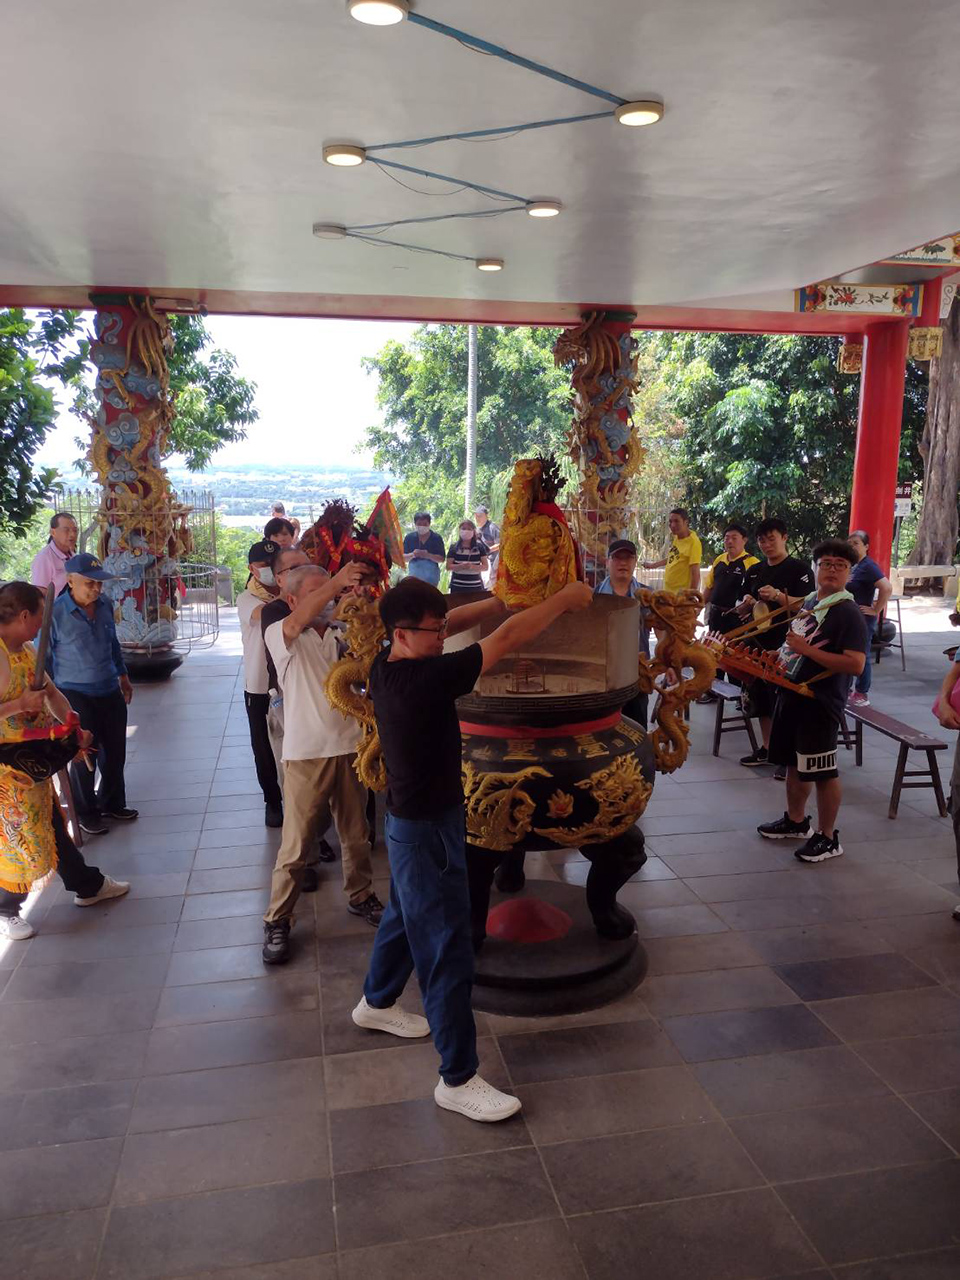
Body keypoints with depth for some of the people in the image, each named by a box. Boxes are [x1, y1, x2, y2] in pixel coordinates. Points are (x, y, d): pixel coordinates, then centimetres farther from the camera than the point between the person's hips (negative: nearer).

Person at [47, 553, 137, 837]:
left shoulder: (105, 606, -2)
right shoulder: (55, 614, -19)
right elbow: (44, 658, -10)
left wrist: (123, 676, 19)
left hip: (110, 692, 5)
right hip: (76, 696, -5)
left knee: (115, 753, 15)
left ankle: (112, 804, 35)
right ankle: (86, 813, 26)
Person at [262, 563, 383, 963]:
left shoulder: (343, 634, 5)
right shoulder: (280, 636, -7)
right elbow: (297, 621, -29)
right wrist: (336, 582, -41)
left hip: (349, 747, 4)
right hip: (306, 753, -4)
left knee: (356, 834, 18)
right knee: (295, 844, 2)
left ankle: (360, 896, 38)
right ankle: (277, 920, 18)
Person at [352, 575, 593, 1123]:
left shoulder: (387, 666, -5)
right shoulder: (424, 678, -30)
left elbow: (449, 623, 8)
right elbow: (506, 640, -25)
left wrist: (499, 601, -1)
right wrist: (564, 600, -15)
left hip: (411, 819, 10)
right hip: (428, 830, -10)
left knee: (405, 914, 29)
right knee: (448, 950, 0)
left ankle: (378, 1002, 52)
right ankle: (458, 1079, 13)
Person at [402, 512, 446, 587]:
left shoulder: (436, 538, 1)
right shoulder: (409, 537, 5)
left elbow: (442, 559, -3)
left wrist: (428, 555, -20)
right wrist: (412, 555, -17)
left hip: (431, 578, -1)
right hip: (414, 576, 1)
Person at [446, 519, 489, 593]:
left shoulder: (480, 547, 6)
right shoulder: (454, 547, 5)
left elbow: (486, 567, 3)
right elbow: (448, 566, 2)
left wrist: (473, 567, -16)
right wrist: (461, 566, -18)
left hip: (475, 586, 1)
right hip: (457, 586, 0)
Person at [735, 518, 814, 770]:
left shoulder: (799, 569, -5)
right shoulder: (755, 570, 13)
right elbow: (742, 609, 17)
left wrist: (778, 596, -29)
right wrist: (746, 605, -6)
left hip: (785, 645, -6)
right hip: (758, 643, 7)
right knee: (760, 698, 13)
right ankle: (767, 749, 25)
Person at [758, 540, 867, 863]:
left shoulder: (848, 612, -15)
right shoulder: (809, 602, 10)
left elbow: (856, 665, -26)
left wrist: (807, 650, -27)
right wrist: (780, 654, 10)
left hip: (820, 702, -8)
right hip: (791, 692, 9)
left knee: (822, 771, 2)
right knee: (794, 762, 20)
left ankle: (827, 838, 16)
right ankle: (795, 821, 37)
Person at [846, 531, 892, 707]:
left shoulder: (868, 566, -17)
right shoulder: (853, 565, 9)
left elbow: (887, 588, -28)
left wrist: (876, 610, -21)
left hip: (863, 619, -9)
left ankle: (862, 695, 9)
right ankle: (848, 690, 25)